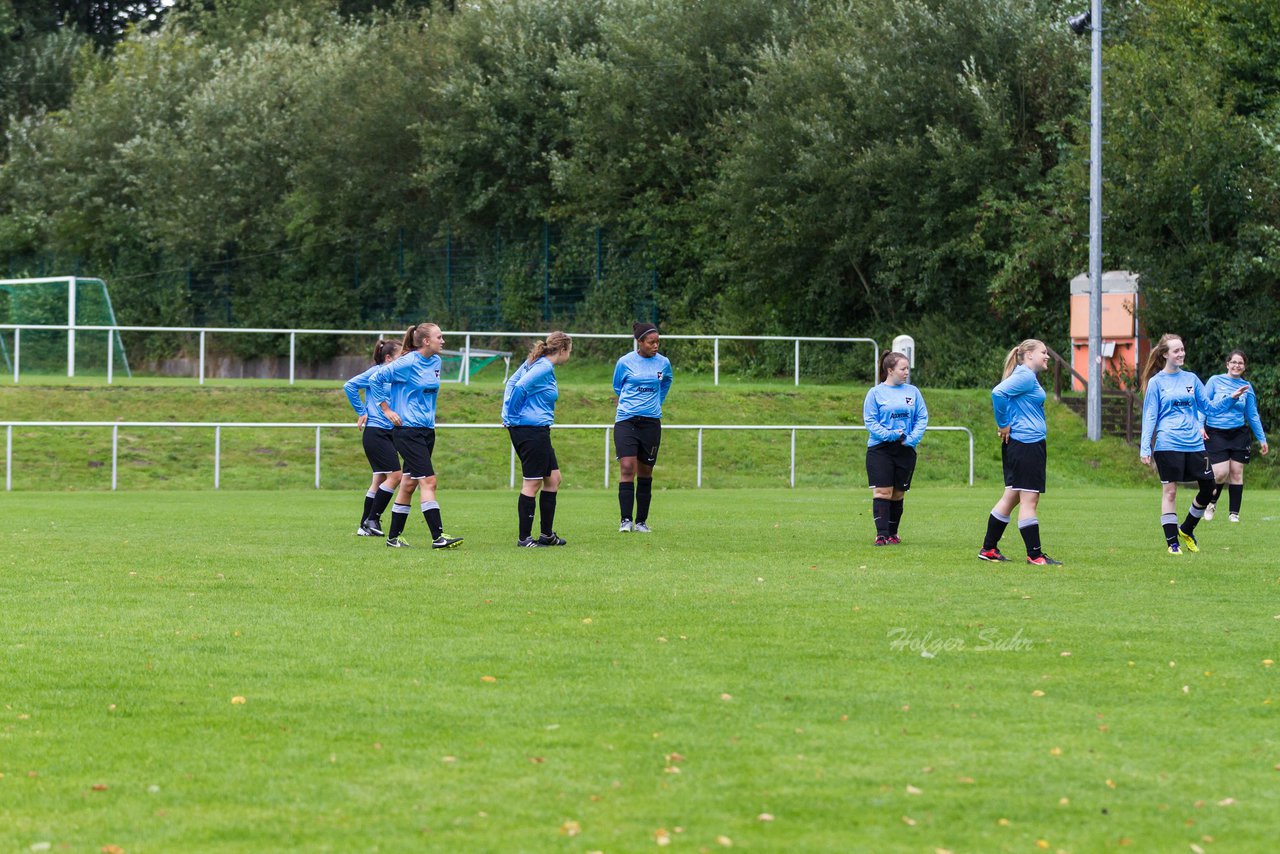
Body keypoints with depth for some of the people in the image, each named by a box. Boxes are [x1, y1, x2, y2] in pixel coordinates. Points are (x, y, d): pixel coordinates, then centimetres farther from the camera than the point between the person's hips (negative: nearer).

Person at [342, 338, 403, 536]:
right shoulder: (376, 372, -10)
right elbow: (349, 386, -14)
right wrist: (361, 412, -10)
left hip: (388, 432, 9)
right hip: (375, 432, -9)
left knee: (380, 479, 9)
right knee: (395, 475, -13)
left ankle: (366, 526, 14)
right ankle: (372, 519, -7)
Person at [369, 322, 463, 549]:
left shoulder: (436, 362, 9)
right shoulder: (408, 363, -14)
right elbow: (376, 379, -10)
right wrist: (387, 410, -9)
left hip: (427, 429, 8)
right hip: (407, 430, -8)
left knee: (409, 483, 11)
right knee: (428, 481, -14)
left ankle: (394, 536, 18)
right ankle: (438, 537, -16)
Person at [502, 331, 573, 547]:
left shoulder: (535, 363, 14)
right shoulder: (545, 368, -15)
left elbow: (513, 382, 17)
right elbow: (519, 386, -24)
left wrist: (508, 414, 11)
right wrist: (512, 416, -11)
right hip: (532, 430, -10)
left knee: (553, 479, 15)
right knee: (532, 484, -5)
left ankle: (547, 534, 20)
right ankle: (524, 538, 0)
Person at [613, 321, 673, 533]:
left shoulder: (663, 363, 3)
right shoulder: (625, 362, -3)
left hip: (651, 422, 3)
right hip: (626, 420, -2)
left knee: (645, 472, 6)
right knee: (627, 468, -15)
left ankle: (641, 521, 14)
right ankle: (626, 520, -15)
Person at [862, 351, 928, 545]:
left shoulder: (913, 392, 7)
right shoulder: (876, 393, -2)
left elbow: (922, 418, 6)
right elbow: (870, 421, -5)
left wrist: (911, 438, -9)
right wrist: (890, 435, -16)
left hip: (905, 450, 3)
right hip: (880, 449, -3)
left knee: (898, 493, 9)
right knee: (882, 491, -11)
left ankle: (893, 533, 19)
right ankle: (881, 534, -13)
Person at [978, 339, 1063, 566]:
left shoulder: (1027, 377, 18)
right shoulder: (1026, 377, -13)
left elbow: (1000, 394, 27)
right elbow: (998, 393, -25)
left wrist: (1004, 425, 13)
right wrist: (1004, 425, -15)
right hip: (1027, 443, -10)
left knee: (1011, 497, 13)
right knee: (1029, 499, -7)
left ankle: (988, 549, 17)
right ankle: (1035, 554, -6)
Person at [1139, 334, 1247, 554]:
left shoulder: (1191, 379, 12)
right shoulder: (1156, 382, 1)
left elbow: (1209, 407, 17)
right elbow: (1149, 417, 1)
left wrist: (1230, 398, 2)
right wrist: (1145, 447, -6)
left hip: (1194, 444, 4)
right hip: (1168, 444, -4)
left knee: (1208, 490, 1)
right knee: (1170, 491, -3)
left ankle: (1186, 530, 21)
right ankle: (1172, 542, 3)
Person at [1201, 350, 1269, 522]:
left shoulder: (1246, 387, 9)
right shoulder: (1215, 381, 1)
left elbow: (1253, 415, 15)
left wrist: (1262, 439, 14)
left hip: (1239, 434, 3)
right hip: (1215, 434, -3)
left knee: (1236, 473, 0)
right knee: (1221, 473, -12)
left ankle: (1234, 513, 7)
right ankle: (1211, 502, 16)